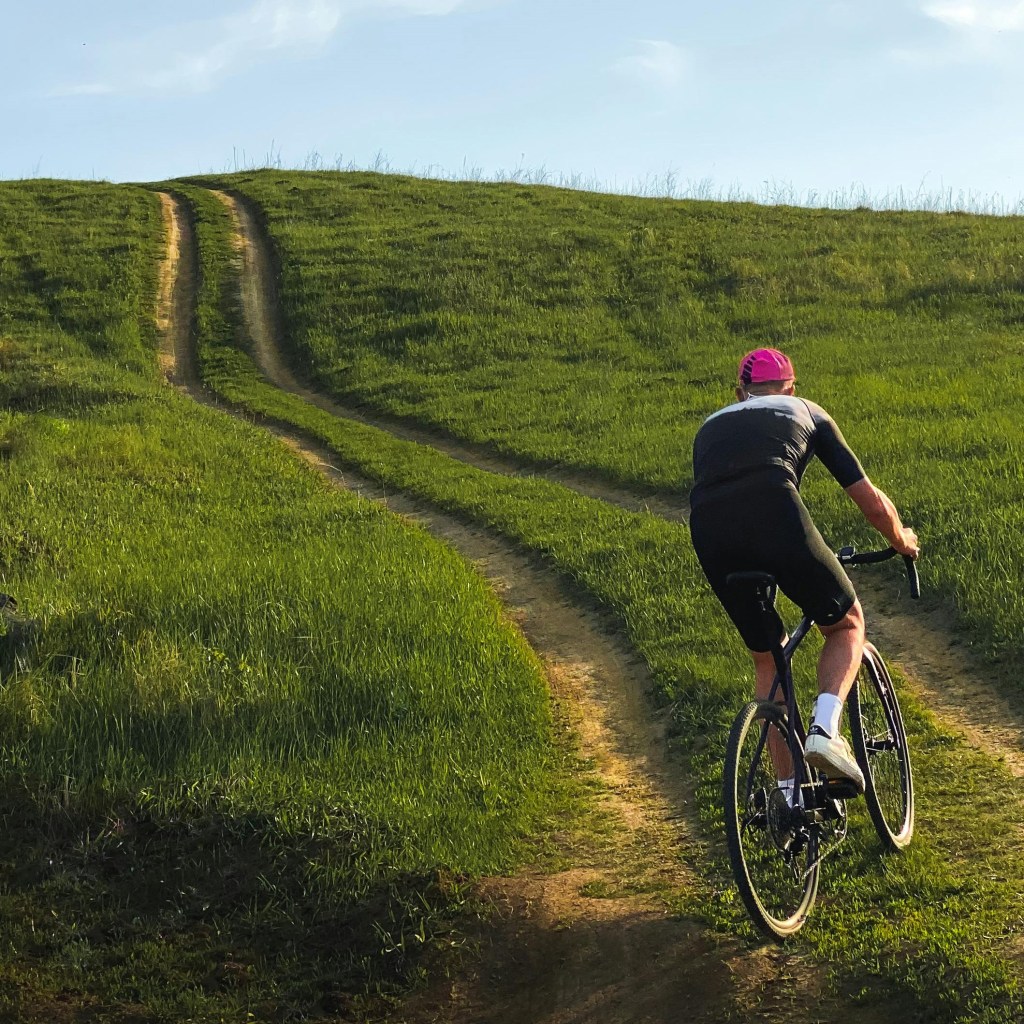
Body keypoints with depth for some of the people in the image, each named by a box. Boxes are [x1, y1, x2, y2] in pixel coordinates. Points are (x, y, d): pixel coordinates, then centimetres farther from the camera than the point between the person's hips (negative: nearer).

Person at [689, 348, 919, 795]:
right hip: (775, 514, -3)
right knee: (846, 623, 21)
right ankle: (824, 730, -3)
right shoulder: (808, 413, 29)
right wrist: (903, 541, 51)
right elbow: (872, 503, 31)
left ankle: (788, 794, 23)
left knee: (767, 657, 23)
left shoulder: (710, 426, 36)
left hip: (708, 532, 3)